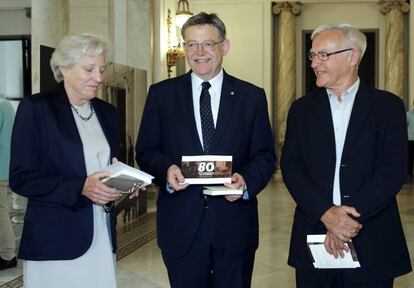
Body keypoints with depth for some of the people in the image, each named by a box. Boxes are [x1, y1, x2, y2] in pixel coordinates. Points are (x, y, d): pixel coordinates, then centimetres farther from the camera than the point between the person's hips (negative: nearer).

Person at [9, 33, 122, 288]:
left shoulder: (107, 112, 13)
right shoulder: (36, 107, -4)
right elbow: (21, 178, -9)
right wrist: (80, 187, -19)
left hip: (102, 236, 5)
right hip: (54, 239, -5)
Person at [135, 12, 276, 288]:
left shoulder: (252, 96, 5)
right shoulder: (161, 94, 5)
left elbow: (265, 156, 4)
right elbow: (146, 151, 6)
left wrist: (246, 181, -16)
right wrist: (166, 169, -16)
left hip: (235, 225, 1)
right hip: (181, 225, 0)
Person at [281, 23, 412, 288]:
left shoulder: (388, 106, 1)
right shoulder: (302, 108, 8)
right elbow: (290, 166, -1)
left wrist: (350, 218, -17)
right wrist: (326, 213, -16)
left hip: (372, 247, -2)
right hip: (313, 239, 2)